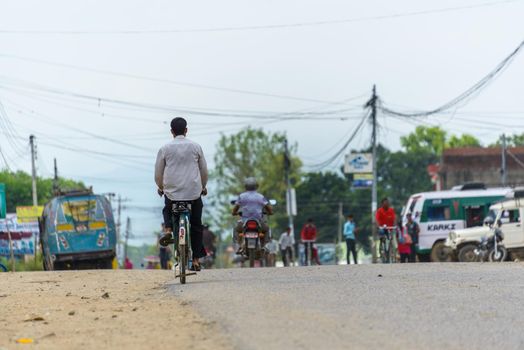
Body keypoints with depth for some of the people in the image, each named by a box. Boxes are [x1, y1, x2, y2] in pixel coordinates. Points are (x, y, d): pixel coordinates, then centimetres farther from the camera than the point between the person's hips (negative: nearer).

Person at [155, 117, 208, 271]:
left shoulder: (165, 149, 0)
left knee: (167, 210, 32)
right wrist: (203, 186, 28)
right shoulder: (195, 147, 3)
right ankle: (196, 259, 8)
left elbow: (158, 173, 5)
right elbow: (204, 170, 11)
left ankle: (168, 230, 2)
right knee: (196, 225, 12)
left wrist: (161, 187, 24)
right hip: (194, 192, 0)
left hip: (172, 192, 0)